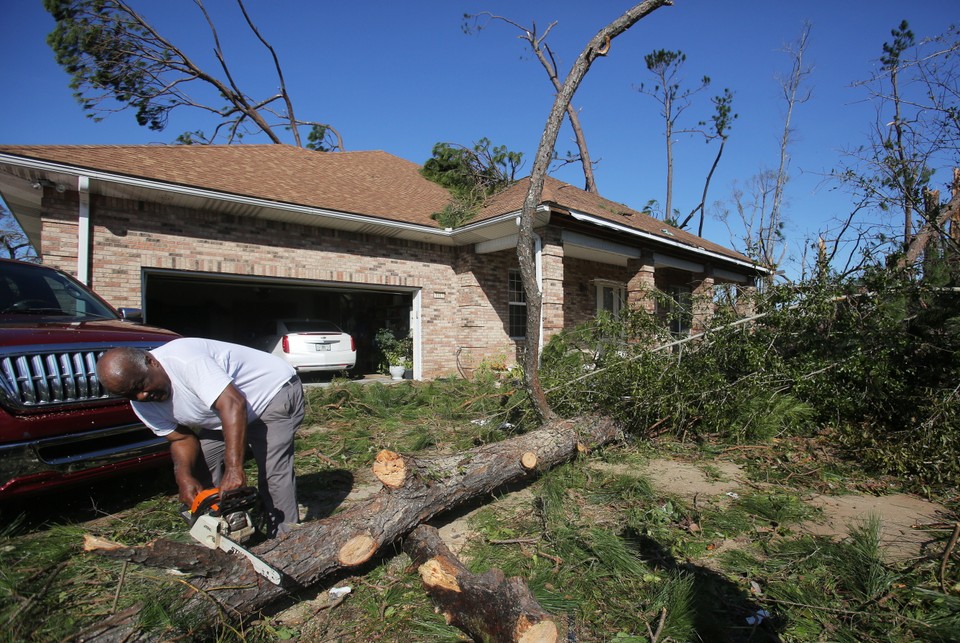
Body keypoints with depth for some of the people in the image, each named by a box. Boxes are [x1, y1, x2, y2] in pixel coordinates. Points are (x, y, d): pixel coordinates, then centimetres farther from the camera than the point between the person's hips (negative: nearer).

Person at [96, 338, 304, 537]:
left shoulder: (184, 360, -34)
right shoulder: (142, 405, -6)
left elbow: (232, 405, -41)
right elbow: (181, 438, -1)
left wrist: (234, 469, -44)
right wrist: (184, 476, -22)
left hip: (275, 390, -9)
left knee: (274, 472, -17)